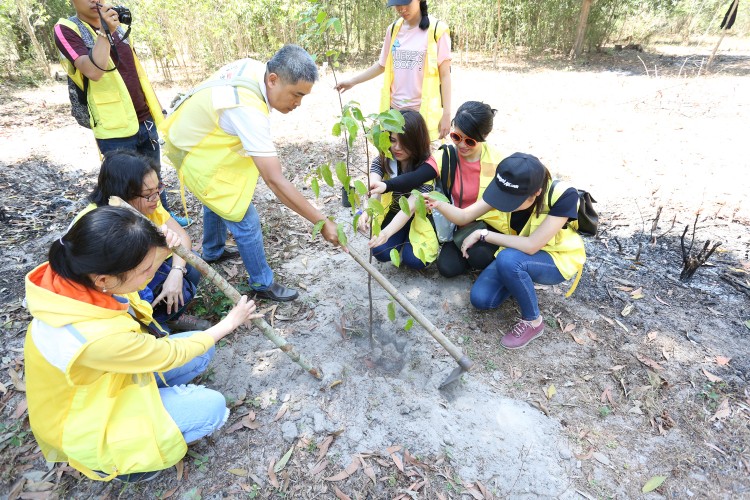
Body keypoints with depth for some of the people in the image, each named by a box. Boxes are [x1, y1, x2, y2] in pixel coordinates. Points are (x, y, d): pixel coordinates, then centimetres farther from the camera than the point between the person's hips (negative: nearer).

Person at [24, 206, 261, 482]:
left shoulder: (77, 272, -22)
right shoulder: (96, 336, -42)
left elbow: (125, 280, 3)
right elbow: (170, 354, -23)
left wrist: (160, 252, -18)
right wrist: (229, 323, -10)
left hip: (105, 377, 7)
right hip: (85, 419, -7)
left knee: (202, 351, 0)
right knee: (211, 407, -14)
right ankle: (124, 459, 5)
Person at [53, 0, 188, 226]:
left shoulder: (117, 26, 14)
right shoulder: (66, 30, -6)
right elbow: (94, 72, -23)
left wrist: (156, 110, 16)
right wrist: (103, 32, -28)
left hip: (144, 120, 6)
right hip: (115, 129, -6)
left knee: (154, 175, 19)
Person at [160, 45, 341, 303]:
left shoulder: (253, 66, -14)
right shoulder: (249, 110, -39)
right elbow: (275, 181, -42)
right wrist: (322, 222, -38)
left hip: (193, 134, 10)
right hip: (196, 157, -9)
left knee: (217, 200, 29)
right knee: (245, 220, -5)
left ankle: (212, 252, 54)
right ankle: (263, 284, 14)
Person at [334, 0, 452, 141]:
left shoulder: (437, 30, -4)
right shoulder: (393, 29, 9)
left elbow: (445, 75, -4)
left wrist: (446, 113, -8)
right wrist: (353, 81, 16)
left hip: (424, 111, -4)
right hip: (395, 108, 4)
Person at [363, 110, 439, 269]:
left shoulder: (426, 167, -26)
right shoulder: (382, 161, -15)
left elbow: (410, 207, -38)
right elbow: (373, 190, -35)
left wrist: (387, 232, -56)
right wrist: (367, 211, -59)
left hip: (419, 216, -2)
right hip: (393, 213, 3)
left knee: (414, 260, -22)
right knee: (382, 252, -20)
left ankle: (410, 238, 12)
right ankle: (402, 238, 13)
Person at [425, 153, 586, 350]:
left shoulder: (564, 195, -32)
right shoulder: (508, 189, -18)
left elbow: (531, 245, -36)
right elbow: (463, 216, -17)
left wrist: (483, 234, -30)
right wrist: (438, 204, -37)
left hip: (558, 259, -5)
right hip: (519, 255, 5)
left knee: (508, 259, -37)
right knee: (480, 299, -14)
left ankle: (533, 321, -13)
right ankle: (523, 281, 16)